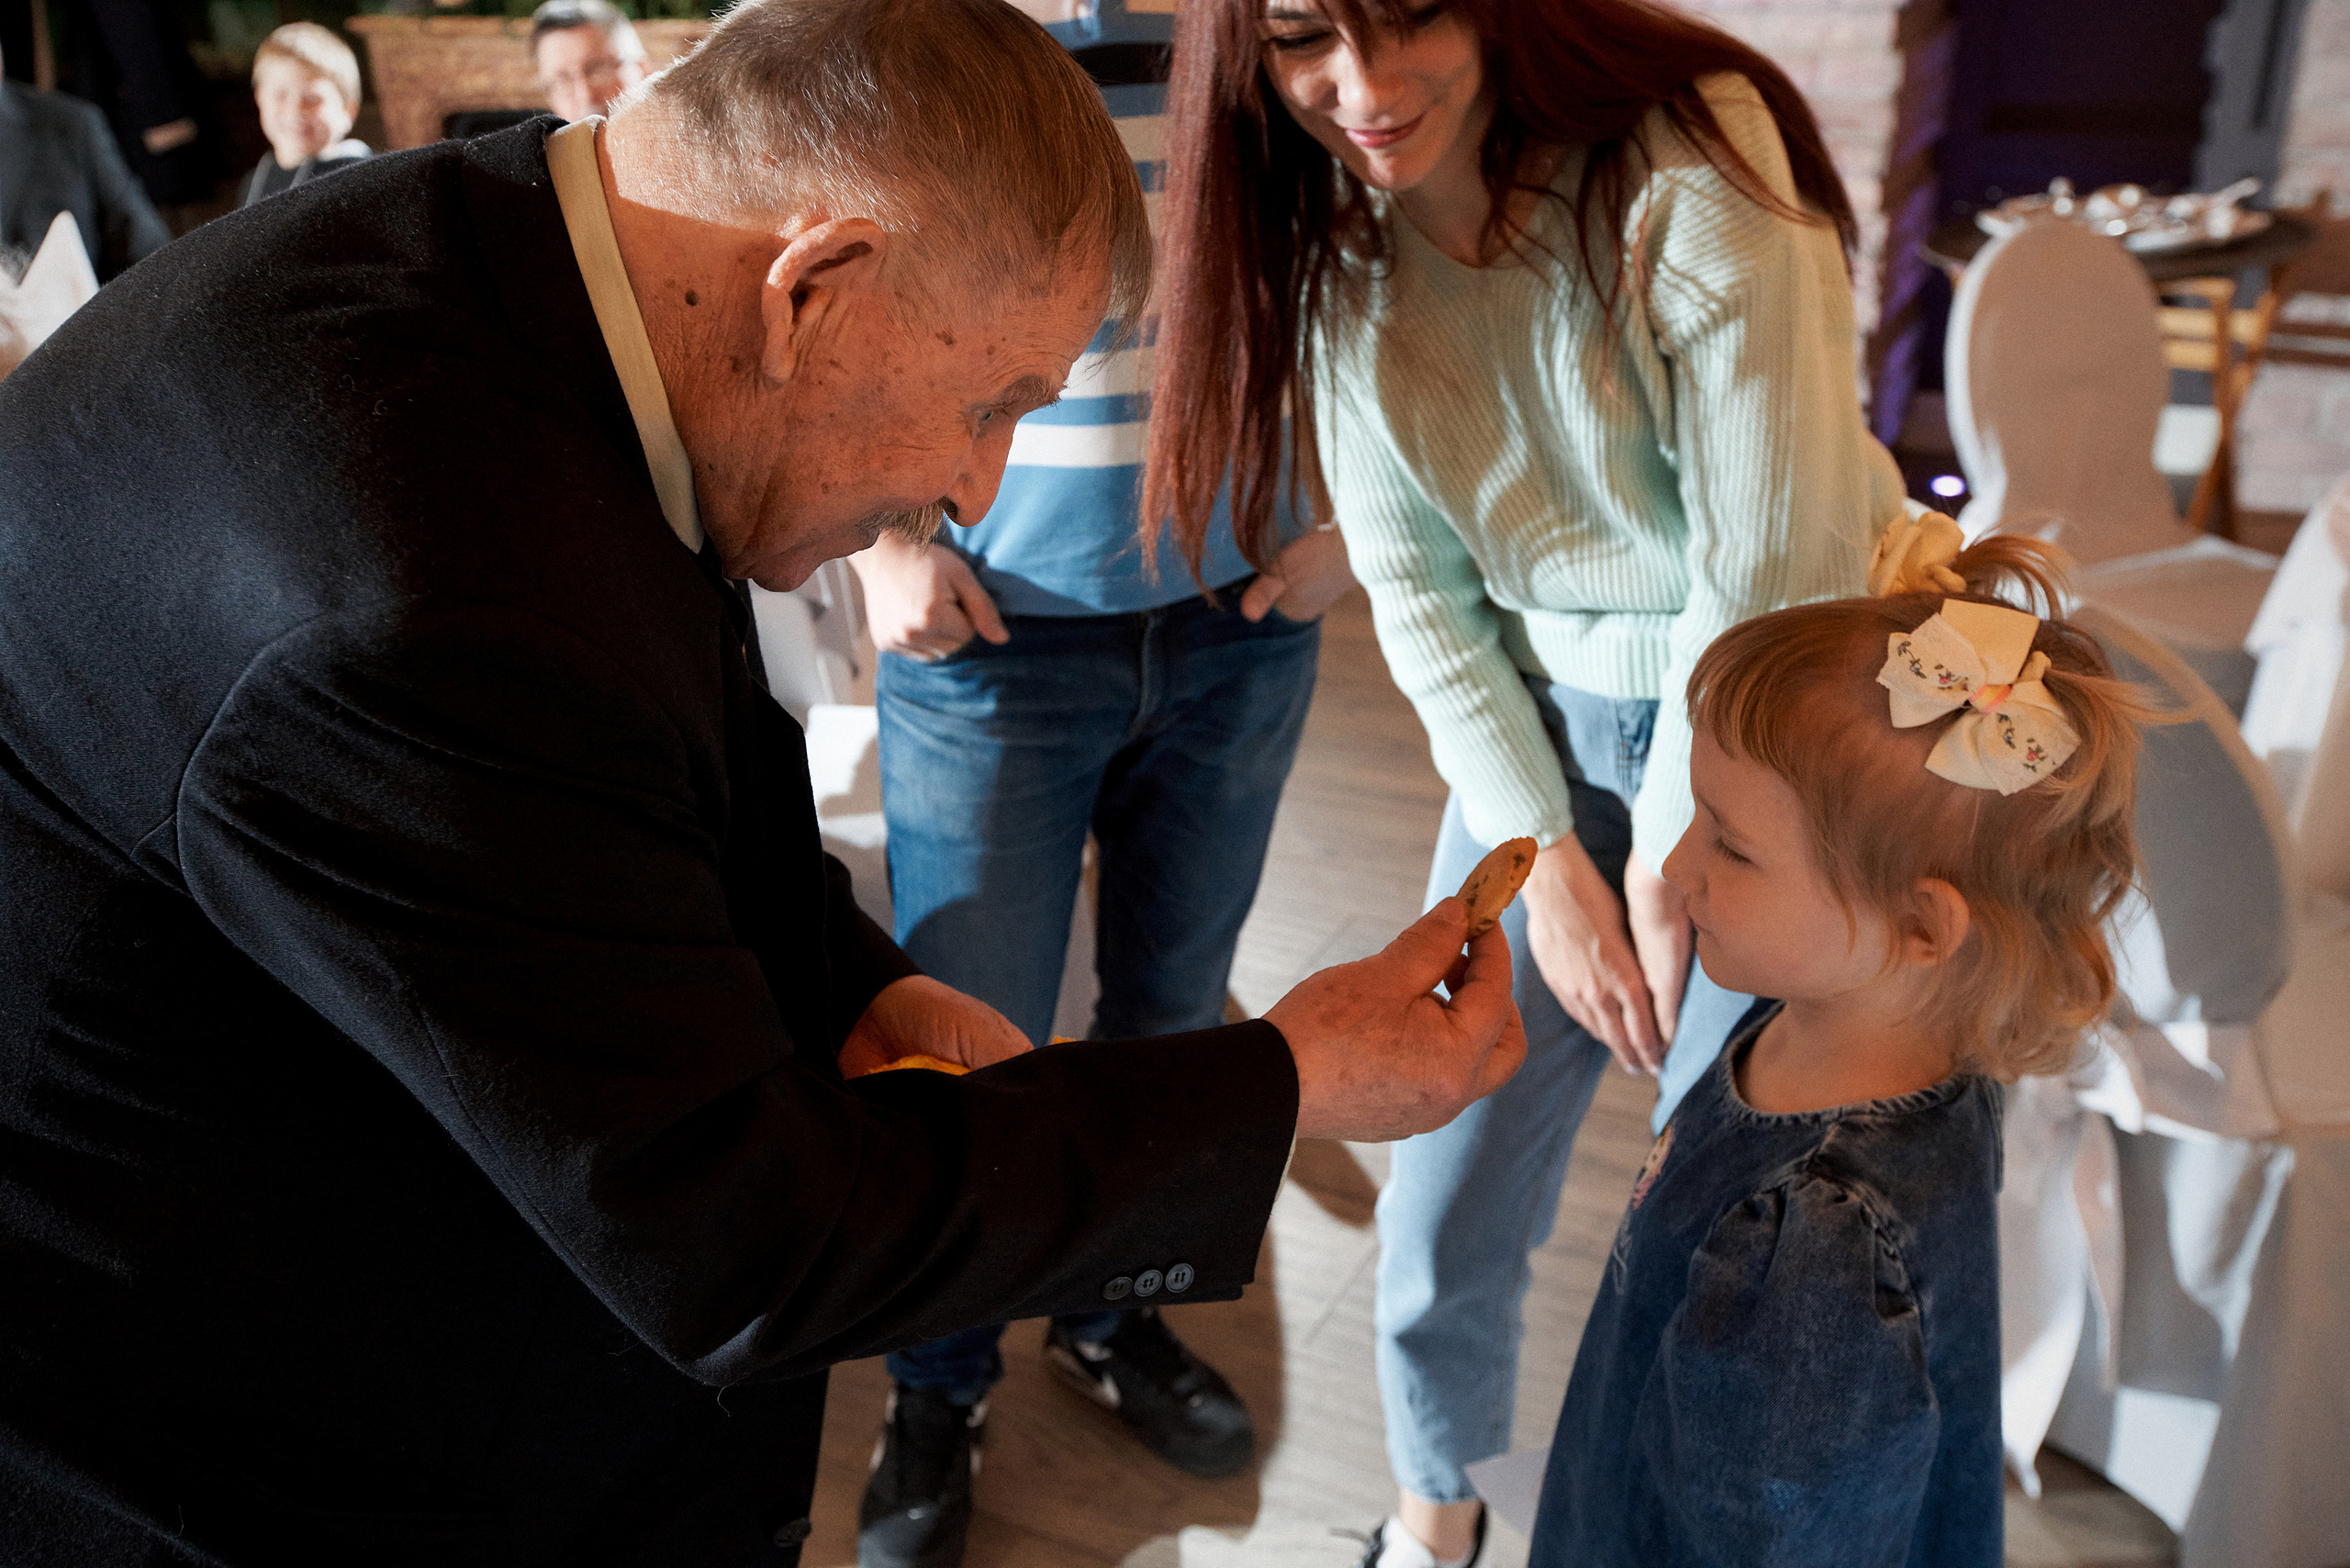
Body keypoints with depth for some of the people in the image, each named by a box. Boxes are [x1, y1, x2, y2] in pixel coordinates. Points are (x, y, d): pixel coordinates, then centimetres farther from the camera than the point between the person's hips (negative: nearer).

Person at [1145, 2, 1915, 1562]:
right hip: (1541, 725, 4)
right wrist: (1540, 853, -5)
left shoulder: (1693, 169, -22)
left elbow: (1773, 573, -18)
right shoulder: (1326, 249, -6)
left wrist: (1673, 859, -8)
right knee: (1447, 1204, 8)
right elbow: (1417, 590, 0)